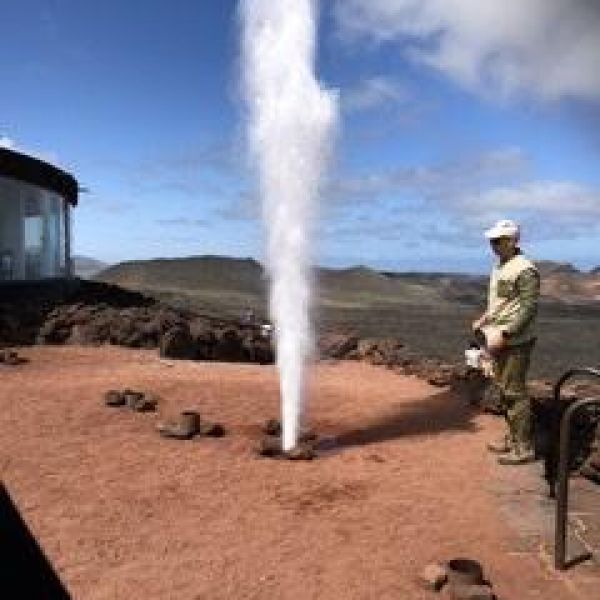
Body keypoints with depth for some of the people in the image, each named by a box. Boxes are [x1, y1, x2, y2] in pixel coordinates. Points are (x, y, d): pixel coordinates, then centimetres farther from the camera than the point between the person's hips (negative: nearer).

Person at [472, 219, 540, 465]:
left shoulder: (524, 269, -15)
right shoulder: (498, 268, 13)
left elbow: (529, 308, -20)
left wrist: (505, 334, -24)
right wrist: (483, 320, 11)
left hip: (515, 342, -9)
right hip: (498, 340, 9)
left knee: (514, 392, -5)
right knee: (504, 389, 16)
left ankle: (524, 447, 5)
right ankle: (512, 437, 30)